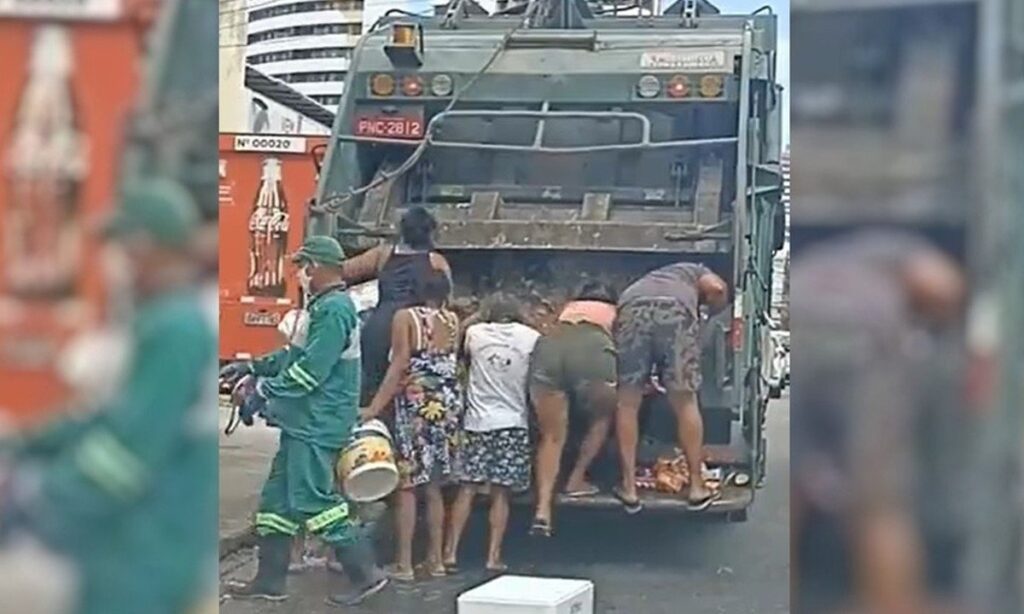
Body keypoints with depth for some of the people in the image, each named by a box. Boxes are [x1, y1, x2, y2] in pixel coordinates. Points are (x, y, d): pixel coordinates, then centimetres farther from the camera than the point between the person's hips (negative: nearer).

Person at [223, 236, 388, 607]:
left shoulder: (333, 310, -17)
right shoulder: (325, 307, 16)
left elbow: (310, 370, -23)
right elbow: (299, 354, 21)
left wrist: (264, 393, -15)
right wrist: (254, 367, 16)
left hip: (317, 425, -11)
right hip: (303, 423, 11)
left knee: (313, 500, -9)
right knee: (278, 498, 12)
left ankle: (366, 574, -2)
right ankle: (269, 581, 18)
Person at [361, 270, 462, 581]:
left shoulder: (405, 317, -6)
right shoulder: (452, 321, 6)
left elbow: (398, 368, -13)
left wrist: (374, 408, -13)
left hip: (416, 404, -4)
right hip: (449, 404, 4)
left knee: (406, 484, 0)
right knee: (434, 486, 13)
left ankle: (404, 562, -1)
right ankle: (435, 558, 17)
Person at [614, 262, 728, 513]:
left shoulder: (646, 280, 43)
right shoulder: (695, 272, 34)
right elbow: (717, 288, 11)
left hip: (632, 308, 2)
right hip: (677, 310, -2)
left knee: (627, 403, 13)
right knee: (685, 402, 11)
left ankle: (629, 488, 14)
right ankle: (697, 487, 17)